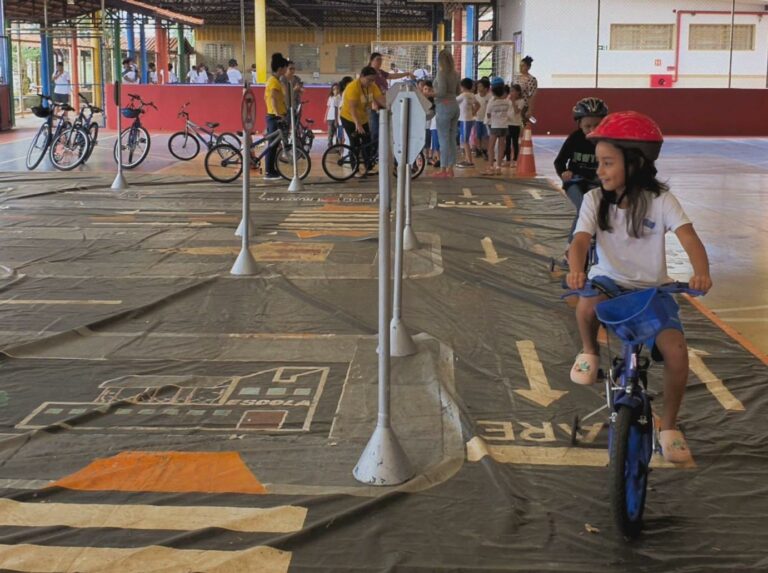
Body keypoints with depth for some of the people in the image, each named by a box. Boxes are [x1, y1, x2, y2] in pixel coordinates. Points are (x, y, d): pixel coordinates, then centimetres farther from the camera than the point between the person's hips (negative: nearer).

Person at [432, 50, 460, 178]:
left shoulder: (441, 72, -11)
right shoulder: (455, 73, 11)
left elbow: (442, 92, -17)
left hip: (444, 106, -7)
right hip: (454, 105, 7)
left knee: (444, 139, -5)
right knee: (452, 139, 8)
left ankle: (443, 170, -4)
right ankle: (450, 169, 11)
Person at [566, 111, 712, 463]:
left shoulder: (660, 200, -10)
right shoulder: (595, 199, -6)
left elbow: (688, 237, -23)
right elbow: (581, 240, -19)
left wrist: (701, 273, -44)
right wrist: (576, 270, -43)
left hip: (651, 289, 0)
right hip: (609, 282, 0)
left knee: (676, 351, -22)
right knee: (588, 305, -37)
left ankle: (669, 426, 3)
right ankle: (589, 352, -1)